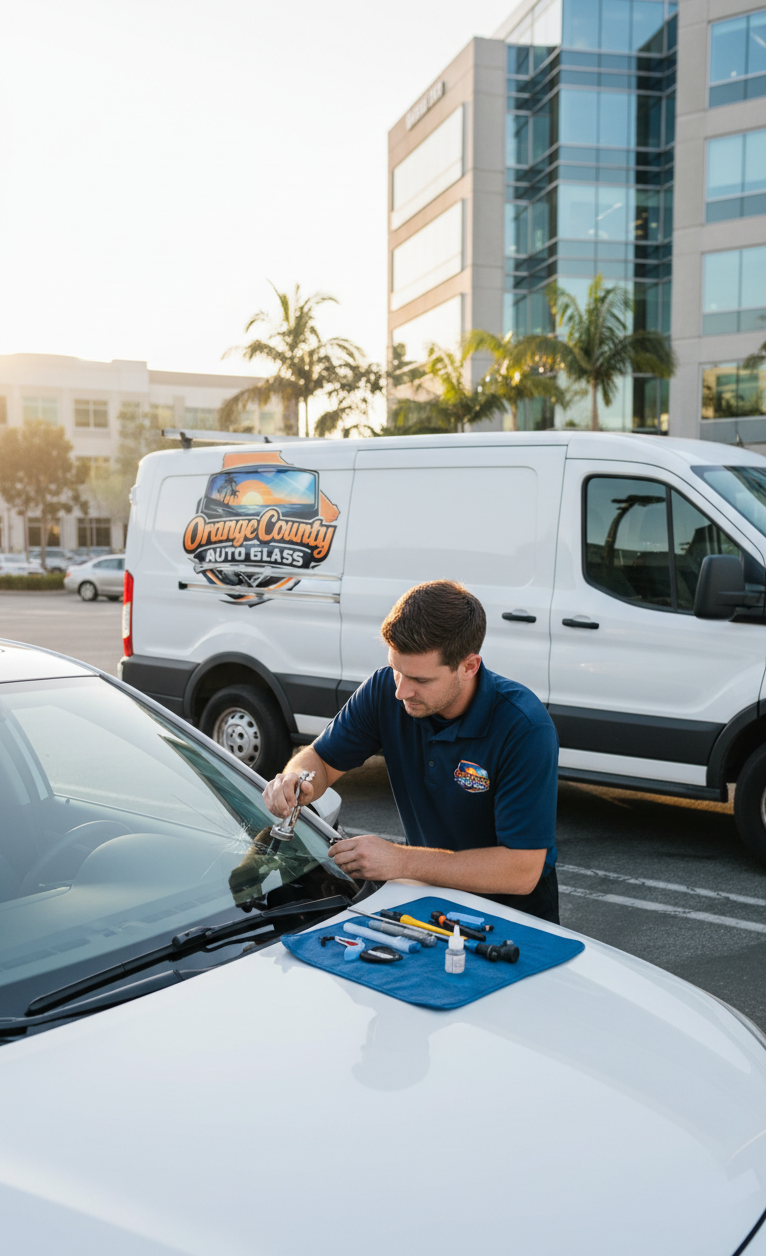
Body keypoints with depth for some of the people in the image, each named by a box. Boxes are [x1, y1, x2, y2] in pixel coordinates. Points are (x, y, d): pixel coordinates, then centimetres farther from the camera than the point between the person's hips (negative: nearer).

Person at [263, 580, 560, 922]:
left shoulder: (525, 728, -27)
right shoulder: (385, 690, -12)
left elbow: (522, 872, -29)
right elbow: (322, 759, 2)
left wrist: (401, 860, -30)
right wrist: (295, 780, -24)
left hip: (513, 905, -2)